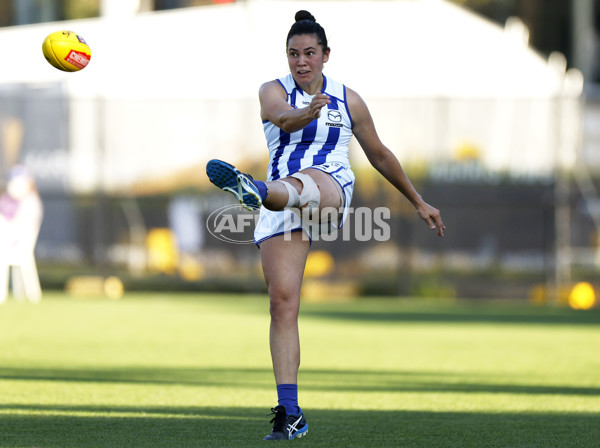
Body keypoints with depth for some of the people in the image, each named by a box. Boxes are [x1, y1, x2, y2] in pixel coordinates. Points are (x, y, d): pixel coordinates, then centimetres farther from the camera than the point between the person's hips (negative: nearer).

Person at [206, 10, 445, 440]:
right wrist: (309, 112, -41)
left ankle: (257, 190, -76)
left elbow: (379, 154, 21)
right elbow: (283, 117, -19)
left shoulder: (348, 100, 10)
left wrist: (419, 202, 25)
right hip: (283, 209, 1)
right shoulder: (272, 91, 6)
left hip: (332, 187, -1)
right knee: (283, 300, -11)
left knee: (300, 182, -38)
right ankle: (290, 413, -10)